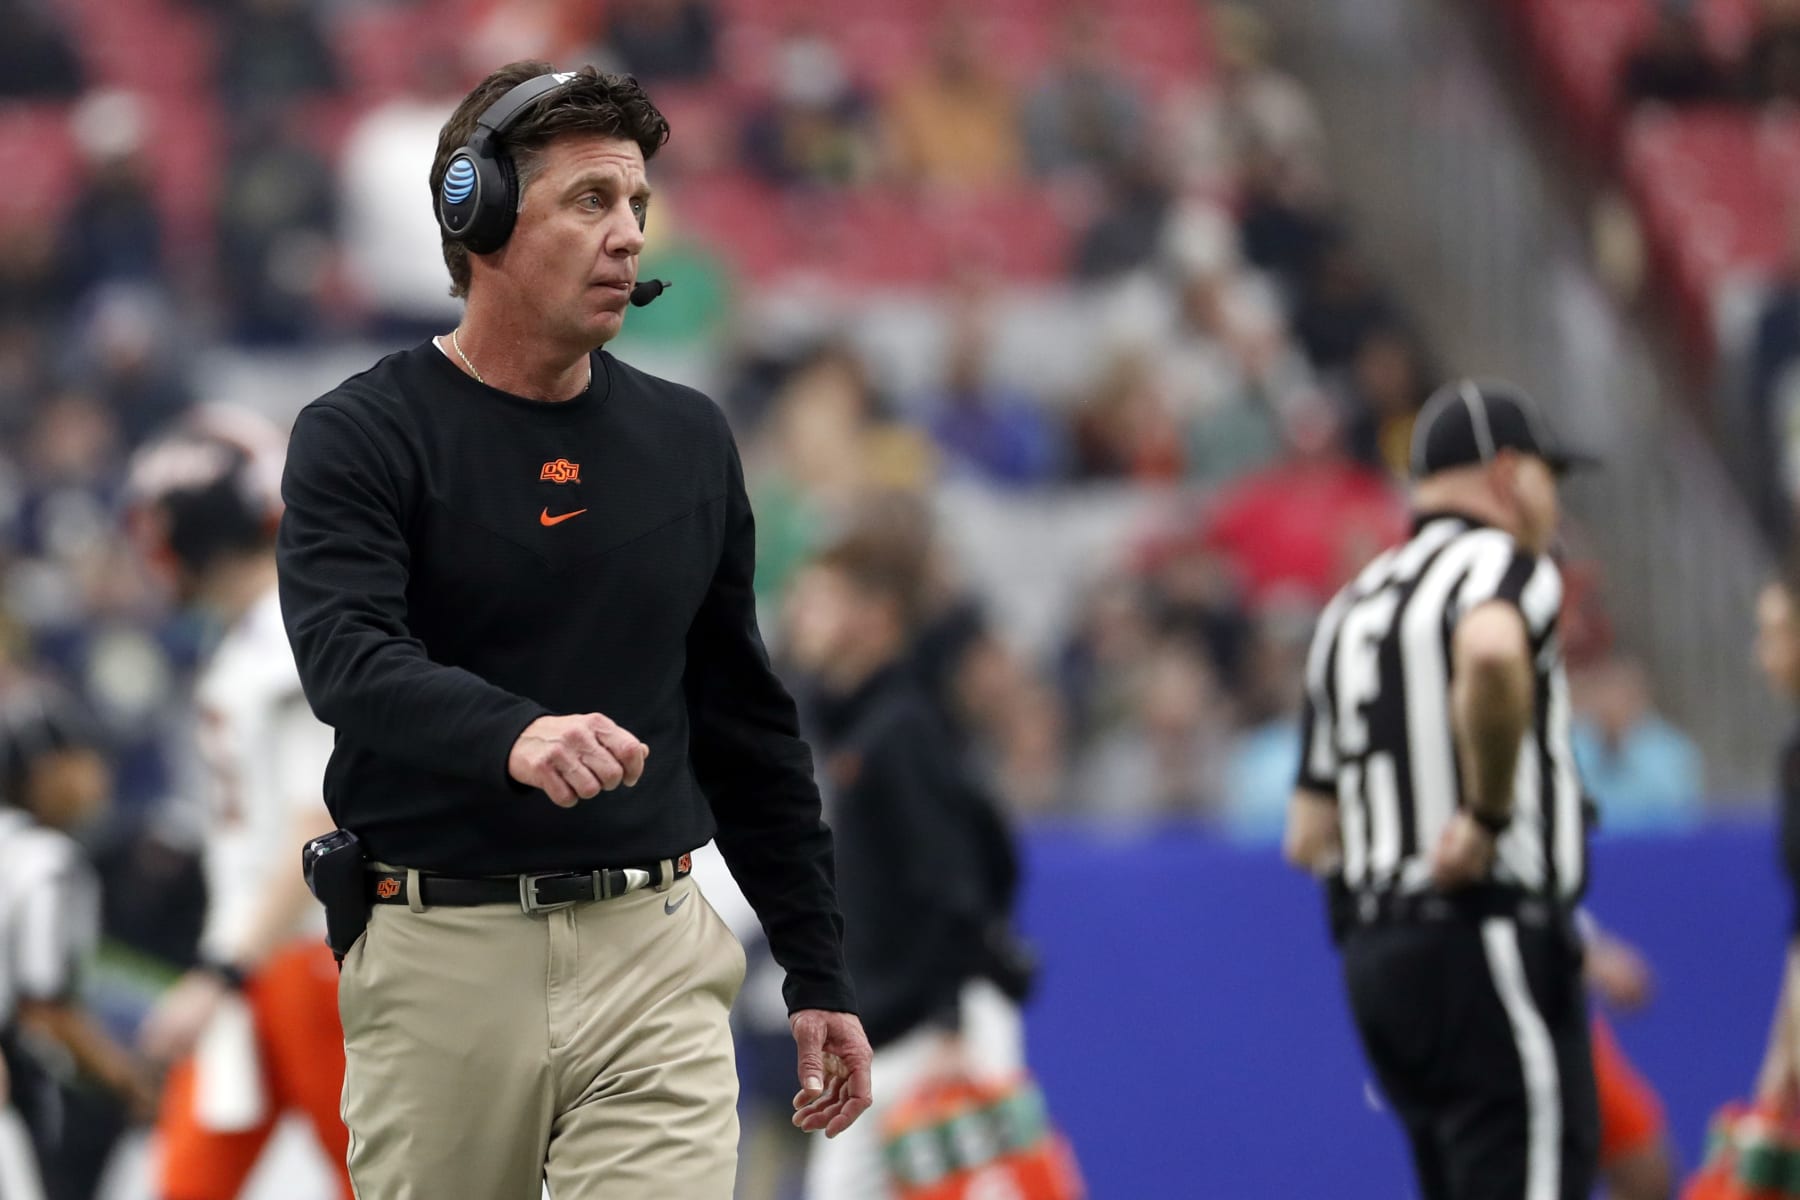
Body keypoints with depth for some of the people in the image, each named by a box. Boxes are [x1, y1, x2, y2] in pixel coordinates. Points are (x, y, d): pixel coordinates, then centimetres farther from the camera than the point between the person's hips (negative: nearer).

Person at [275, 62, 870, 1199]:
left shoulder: (686, 441, 11)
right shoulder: (364, 435, -3)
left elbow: (747, 720, 17)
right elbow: (351, 661, -21)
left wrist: (819, 974, 15)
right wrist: (515, 734, -41)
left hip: (653, 957, 3)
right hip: (441, 964, -3)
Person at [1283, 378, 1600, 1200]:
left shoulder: (1354, 604, 21)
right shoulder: (1501, 564, -5)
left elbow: (1309, 837, 20)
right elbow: (1491, 654, -32)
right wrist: (1491, 815, -22)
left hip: (1376, 948, 9)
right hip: (1485, 943, -9)